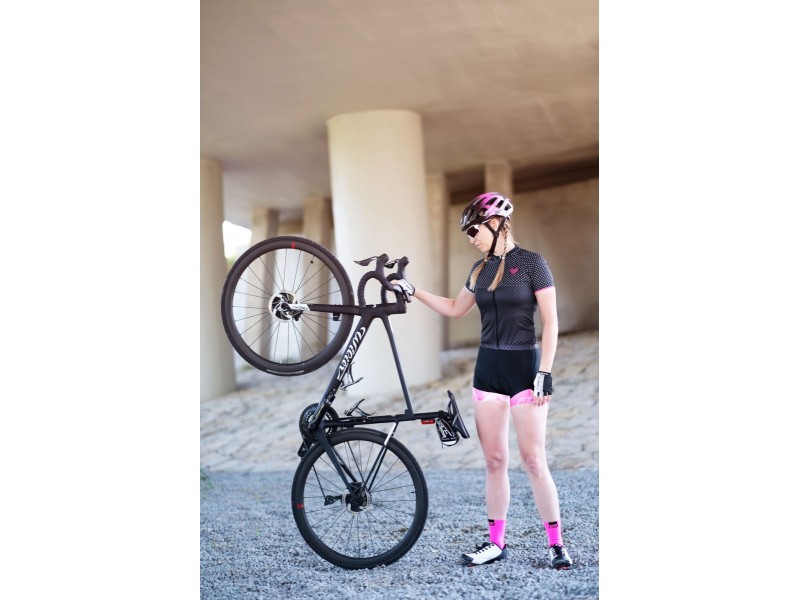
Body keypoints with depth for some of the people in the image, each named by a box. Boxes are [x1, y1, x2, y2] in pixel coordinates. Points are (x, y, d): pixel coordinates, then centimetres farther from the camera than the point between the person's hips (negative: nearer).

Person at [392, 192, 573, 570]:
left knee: (533, 460, -6)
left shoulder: (531, 263, -7)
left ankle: (556, 544, 3)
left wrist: (545, 371, -15)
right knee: (494, 460, 6)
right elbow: (455, 308, 25)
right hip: (487, 368, 6)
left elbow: (550, 322, -9)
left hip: (524, 367, -6)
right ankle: (496, 542, 13)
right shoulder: (481, 269, 11)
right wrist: (411, 291, 18)